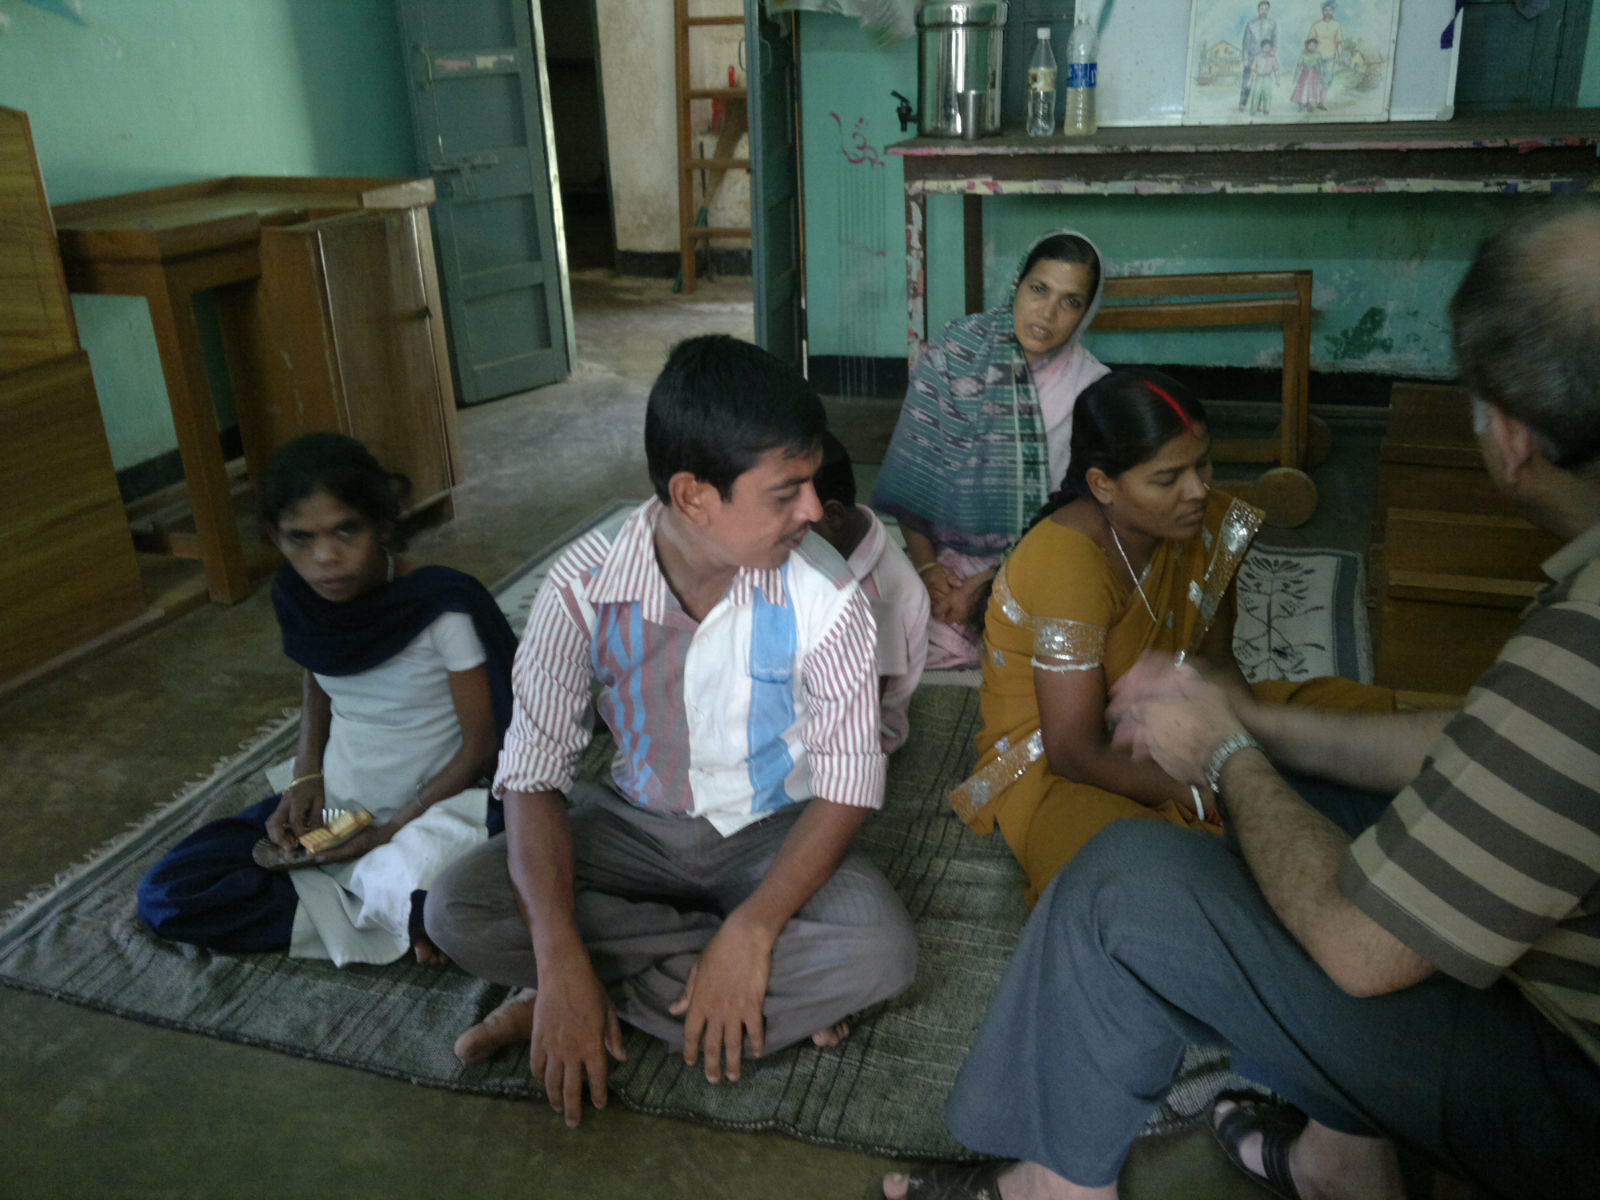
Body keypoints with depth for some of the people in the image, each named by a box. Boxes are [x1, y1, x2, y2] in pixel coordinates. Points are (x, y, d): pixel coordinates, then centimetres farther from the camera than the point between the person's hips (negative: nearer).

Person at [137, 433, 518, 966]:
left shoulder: (443, 608, -22)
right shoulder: (296, 597, -7)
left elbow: (481, 743, -14)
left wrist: (392, 832, -14)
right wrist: (305, 776, -2)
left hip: (430, 805, -6)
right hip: (330, 803, 6)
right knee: (167, 896, -10)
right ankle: (389, 909, -7)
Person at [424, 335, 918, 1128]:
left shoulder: (823, 595, -21)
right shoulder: (584, 586, -19)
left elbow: (847, 781, -17)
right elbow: (535, 772, -17)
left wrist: (752, 930, -29)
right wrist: (560, 960, -30)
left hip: (773, 833, -1)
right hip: (635, 824, 1)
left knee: (881, 949, -30)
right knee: (457, 912, -21)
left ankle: (604, 990, -14)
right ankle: (779, 992, -16)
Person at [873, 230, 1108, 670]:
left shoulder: (1091, 387, -5)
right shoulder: (956, 349, -5)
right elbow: (913, 464, -5)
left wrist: (989, 582, -14)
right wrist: (925, 563, -13)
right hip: (948, 548, 0)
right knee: (937, 642, -24)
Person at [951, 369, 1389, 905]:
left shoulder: (1208, 522, -7)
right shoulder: (1068, 565, -29)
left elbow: (1215, 662, 3)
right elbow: (1074, 752, -27)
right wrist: (1211, 797, -26)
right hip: (1055, 770, -7)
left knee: (1372, 711, -1)